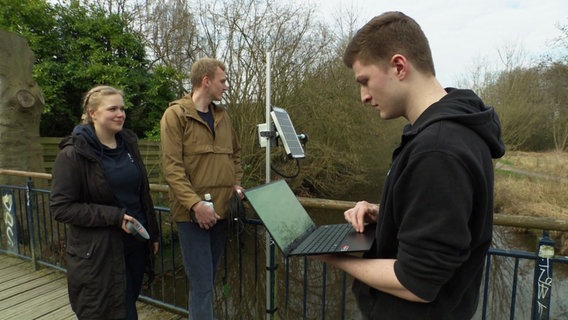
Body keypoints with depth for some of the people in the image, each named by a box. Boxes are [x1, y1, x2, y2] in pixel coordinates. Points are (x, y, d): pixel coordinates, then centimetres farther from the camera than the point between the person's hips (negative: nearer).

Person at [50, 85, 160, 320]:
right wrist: (113, 216, -22)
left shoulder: (128, 143, 5)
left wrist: (152, 233, 13)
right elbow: (61, 207, -13)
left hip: (135, 245, 5)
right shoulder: (73, 154, -13)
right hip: (97, 253, -5)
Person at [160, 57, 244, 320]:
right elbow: (172, 167, -14)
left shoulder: (222, 115, 12)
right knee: (202, 285, -1)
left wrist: (236, 183, 8)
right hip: (193, 213, -6)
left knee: (208, 280, 18)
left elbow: (235, 153, 23)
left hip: (221, 210, 6)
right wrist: (195, 203, -20)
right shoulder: (175, 114, -7)